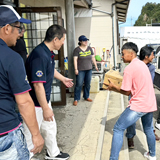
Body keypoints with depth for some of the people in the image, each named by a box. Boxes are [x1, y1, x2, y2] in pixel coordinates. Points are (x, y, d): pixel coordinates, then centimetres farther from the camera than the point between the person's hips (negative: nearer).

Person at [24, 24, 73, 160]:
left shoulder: (49, 53, 4)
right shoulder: (39, 55, -28)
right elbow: (38, 85, -29)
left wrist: (63, 79, 39)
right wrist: (45, 108, -24)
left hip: (45, 99, 11)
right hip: (35, 104, -10)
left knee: (50, 128, 25)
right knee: (31, 134, 5)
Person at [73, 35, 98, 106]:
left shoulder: (89, 48, 9)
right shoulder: (77, 49, -6)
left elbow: (93, 58, 15)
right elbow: (75, 59, -10)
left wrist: (95, 65, 13)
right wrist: (76, 69, -16)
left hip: (89, 69, 5)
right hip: (80, 70, -5)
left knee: (87, 84, 11)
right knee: (79, 84, -5)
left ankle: (86, 97, 26)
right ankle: (76, 99, 3)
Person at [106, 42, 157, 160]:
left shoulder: (129, 68, -15)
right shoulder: (142, 64, 10)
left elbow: (127, 92, -11)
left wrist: (113, 87, 1)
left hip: (139, 106, -9)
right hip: (151, 104, 9)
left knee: (118, 129, -2)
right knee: (148, 129, 28)